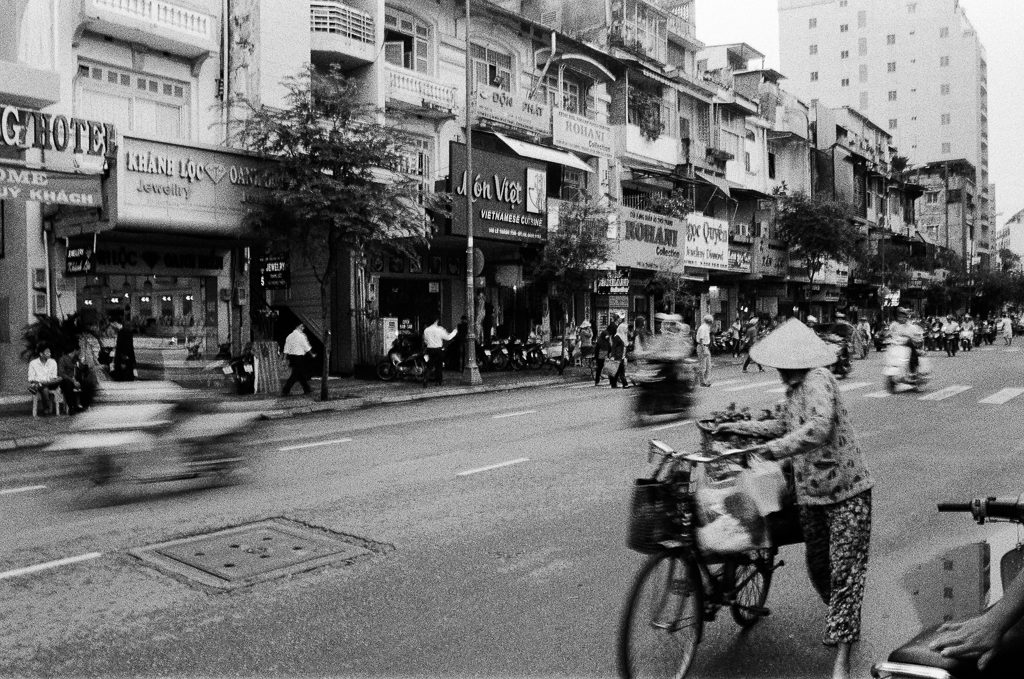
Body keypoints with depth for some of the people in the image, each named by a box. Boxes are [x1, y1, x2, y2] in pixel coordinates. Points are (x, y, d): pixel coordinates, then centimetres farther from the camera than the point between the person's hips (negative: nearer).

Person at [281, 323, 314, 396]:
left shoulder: (289, 336, 8)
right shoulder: (301, 336, -11)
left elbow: (286, 349, 8)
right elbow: (307, 347, -6)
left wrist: (287, 360, 11)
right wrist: (312, 354, 9)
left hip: (291, 357, 8)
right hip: (299, 357, -8)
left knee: (301, 374, 17)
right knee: (294, 376, -4)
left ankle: (306, 389, 27)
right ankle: (285, 391, -8)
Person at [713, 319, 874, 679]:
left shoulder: (817, 381, -19)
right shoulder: (795, 388, 8)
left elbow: (819, 427, -36)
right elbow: (785, 425, 25)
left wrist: (775, 448, -40)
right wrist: (740, 427, 22)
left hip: (846, 491, -9)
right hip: (811, 493, 9)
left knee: (845, 571, -4)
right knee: (817, 566, 17)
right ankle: (843, 624, 41)